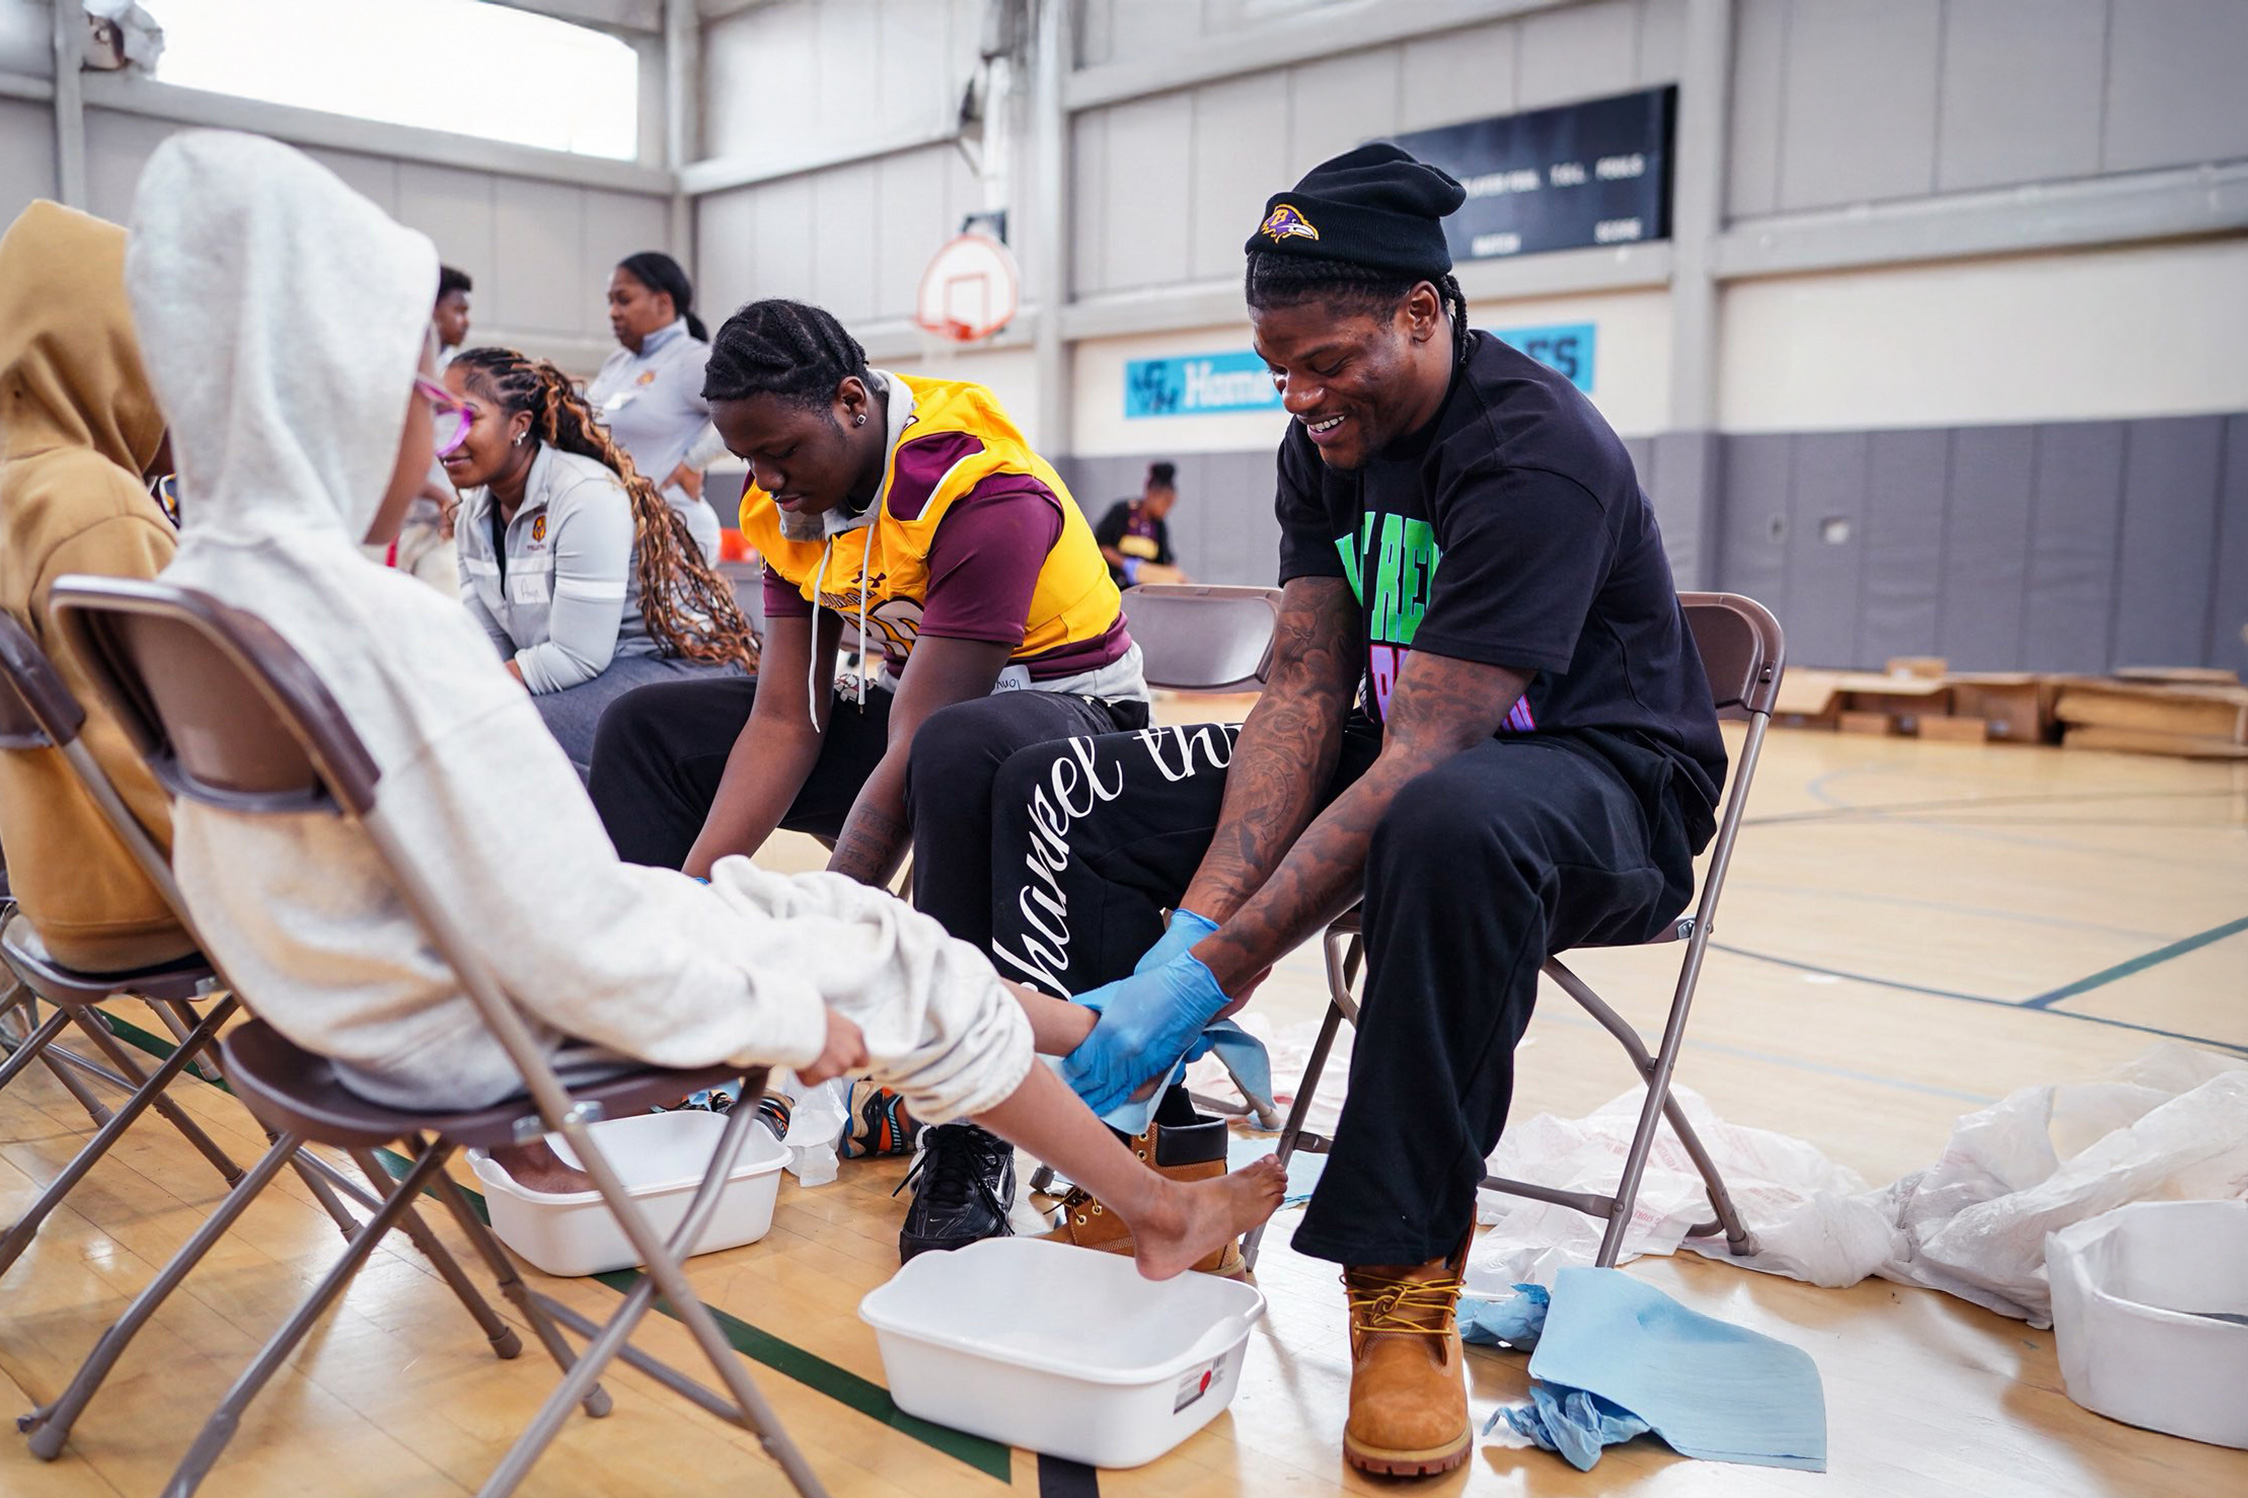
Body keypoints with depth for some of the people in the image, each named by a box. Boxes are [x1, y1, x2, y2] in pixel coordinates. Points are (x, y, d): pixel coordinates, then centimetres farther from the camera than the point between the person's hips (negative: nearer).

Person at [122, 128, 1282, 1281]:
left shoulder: (200, 590, -1)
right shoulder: (387, 627, -30)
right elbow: (583, 952, -28)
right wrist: (793, 1021, -13)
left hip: (363, 1002, 9)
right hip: (490, 1033, -9)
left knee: (775, 896, 20)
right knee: (904, 966, 4)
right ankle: (1158, 1211, 21)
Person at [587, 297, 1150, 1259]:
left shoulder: (988, 496, -28)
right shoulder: (791, 499, -3)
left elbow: (912, 755, -32)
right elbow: (785, 721, -7)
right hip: (908, 702, 8)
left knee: (961, 751, -45)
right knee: (650, 729, 3)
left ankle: (965, 1136, -33)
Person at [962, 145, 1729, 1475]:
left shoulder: (1536, 455, -25)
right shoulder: (1329, 440, 0)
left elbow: (1421, 764, -32)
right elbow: (1303, 694, -6)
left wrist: (1211, 973, -35)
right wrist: (1196, 920, -20)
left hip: (1607, 785, -7)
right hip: (1403, 753, 8)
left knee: (1450, 827, -45)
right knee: (1065, 793, -4)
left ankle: (1403, 1280, -28)